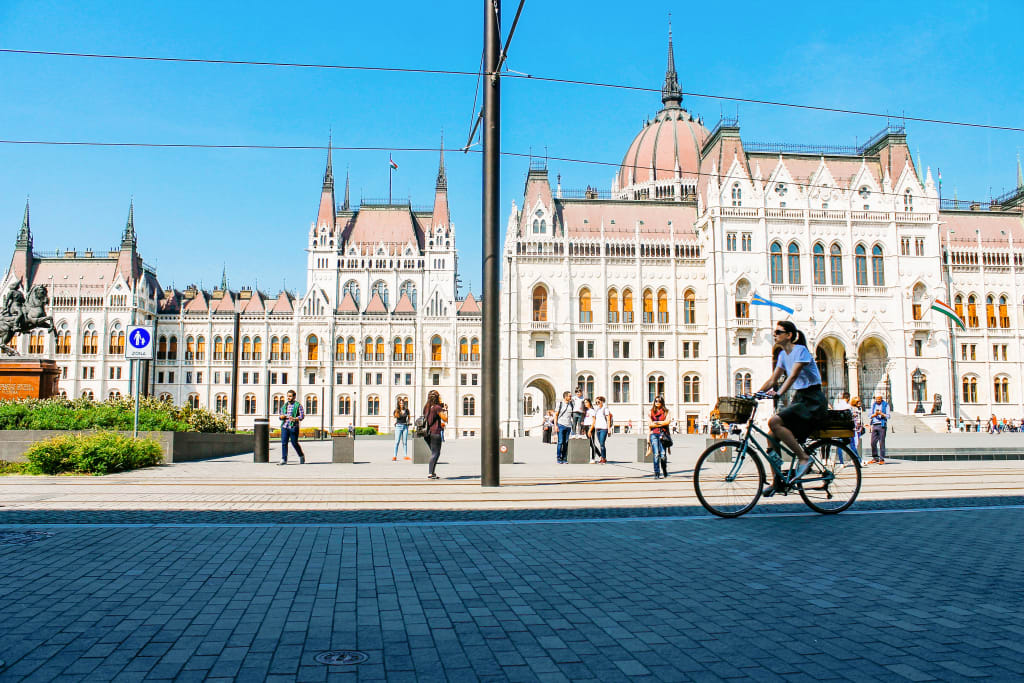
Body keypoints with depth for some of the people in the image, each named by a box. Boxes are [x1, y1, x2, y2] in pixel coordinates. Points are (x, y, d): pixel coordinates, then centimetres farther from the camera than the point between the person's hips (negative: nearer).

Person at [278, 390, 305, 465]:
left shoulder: (298, 405, 0)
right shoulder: (284, 405, 16)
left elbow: (302, 416, -6)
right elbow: (280, 415, 23)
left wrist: (294, 419, -23)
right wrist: (281, 416, -2)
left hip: (293, 427, -4)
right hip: (284, 427, 4)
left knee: (294, 443, 1)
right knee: (284, 443, -4)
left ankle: (301, 456, 23)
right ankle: (284, 460, -2)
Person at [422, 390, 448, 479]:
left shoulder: (426, 407, 12)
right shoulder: (437, 407, -10)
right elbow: (445, 419, -9)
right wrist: (445, 409, 5)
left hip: (428, 433, 8)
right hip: (436, 432, -8)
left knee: (434, 453, 17)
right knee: (435, 453, -4)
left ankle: (432, 473, 16)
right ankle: (430, 473, -9)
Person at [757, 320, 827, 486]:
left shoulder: (800, 350, -12)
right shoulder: (783, 354, 12)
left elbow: (793, 375, -26)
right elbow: (772, 380, 12)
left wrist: (779, 393, -40)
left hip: (813, 401, -8)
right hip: (799, 398, 8)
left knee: (774, 422, -26)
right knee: (772, 436, -3)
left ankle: (803, 458, -15)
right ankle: (777, 482, 5)